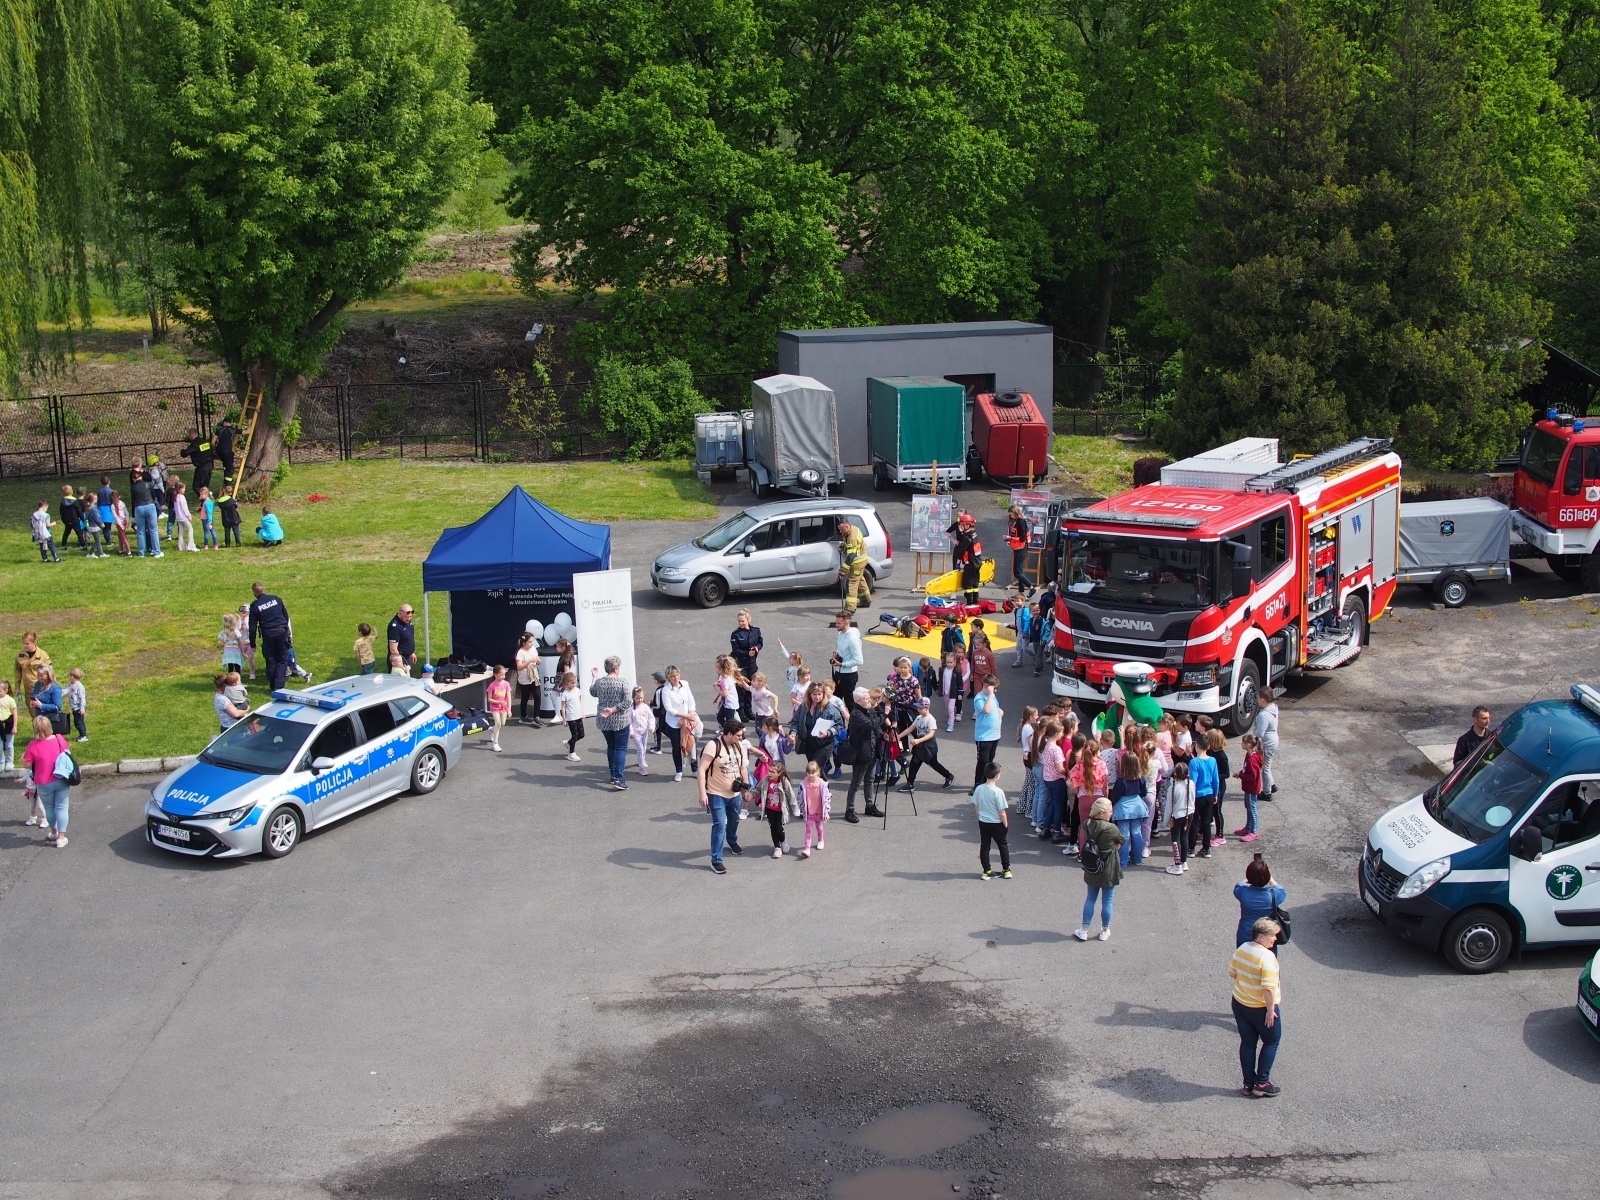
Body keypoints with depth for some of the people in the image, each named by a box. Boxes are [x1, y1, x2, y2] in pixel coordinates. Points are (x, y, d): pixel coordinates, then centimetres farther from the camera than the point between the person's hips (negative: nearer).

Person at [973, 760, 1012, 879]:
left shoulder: (979, 789, -9)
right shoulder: (998, 792, -24)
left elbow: (976, 806, 2)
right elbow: (1002, 813, -19)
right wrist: (1006, 824, -4)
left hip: (983, 823, 4)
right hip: (996, 824, -4)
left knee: (984, 847, 13)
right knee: (1003, 846, 16)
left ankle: (987, 871, 18)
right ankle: (1006, 870, 24)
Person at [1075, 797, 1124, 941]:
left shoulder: (1087, 825, -8)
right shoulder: (1111, 828, -23)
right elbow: (1120, 842, -8)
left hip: (1091, 870, 4)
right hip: (1109, 871, -4)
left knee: (1090, 898, 17)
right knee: (1107, 901, 11)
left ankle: (1084, 931, 20)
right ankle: (1105, 931, 24)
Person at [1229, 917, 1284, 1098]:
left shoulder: (1241, 949, -3)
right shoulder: (1266, 956, -26)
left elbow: (1232, 973, 8)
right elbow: (1269, 987, -28)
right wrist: (1271, 1009, -19)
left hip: (1239, 1004, 7)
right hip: (1261, 1008, -6)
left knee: (1247, 1043, 16)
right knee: (1271, 1042, 14)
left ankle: (1249, 1085, 21)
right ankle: (1261, 1084, 13)